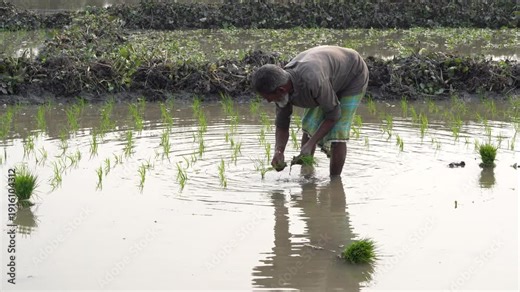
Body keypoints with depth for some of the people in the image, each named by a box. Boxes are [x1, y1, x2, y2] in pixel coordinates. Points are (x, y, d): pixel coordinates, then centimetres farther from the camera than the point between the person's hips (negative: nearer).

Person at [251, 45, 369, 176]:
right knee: (309, 125, 1)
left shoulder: (312, 82, -45)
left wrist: (310, 144, -31)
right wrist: (278, 152, -27)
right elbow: (282, 126, -9)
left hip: (354, 76, -7)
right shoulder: (281, 85, -21)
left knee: (336, 133, -15)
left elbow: (333, 114, -29)